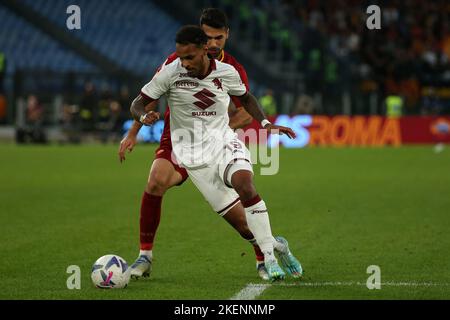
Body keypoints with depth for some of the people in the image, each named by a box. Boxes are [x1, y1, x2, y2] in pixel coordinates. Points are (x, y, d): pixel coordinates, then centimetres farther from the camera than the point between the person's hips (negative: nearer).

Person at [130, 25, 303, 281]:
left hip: (224, 141, 0)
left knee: (244, 184, -31)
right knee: (237, 216, -7)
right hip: (194, 154, 0)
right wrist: (144, 116, -27)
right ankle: (275, 245, 19)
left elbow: (245, 97, 18)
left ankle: (269, 253, -20)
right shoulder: (170, 73, -11)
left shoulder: (227, 72, -4)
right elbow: (137, 104, -4)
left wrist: (265, 123, 5)